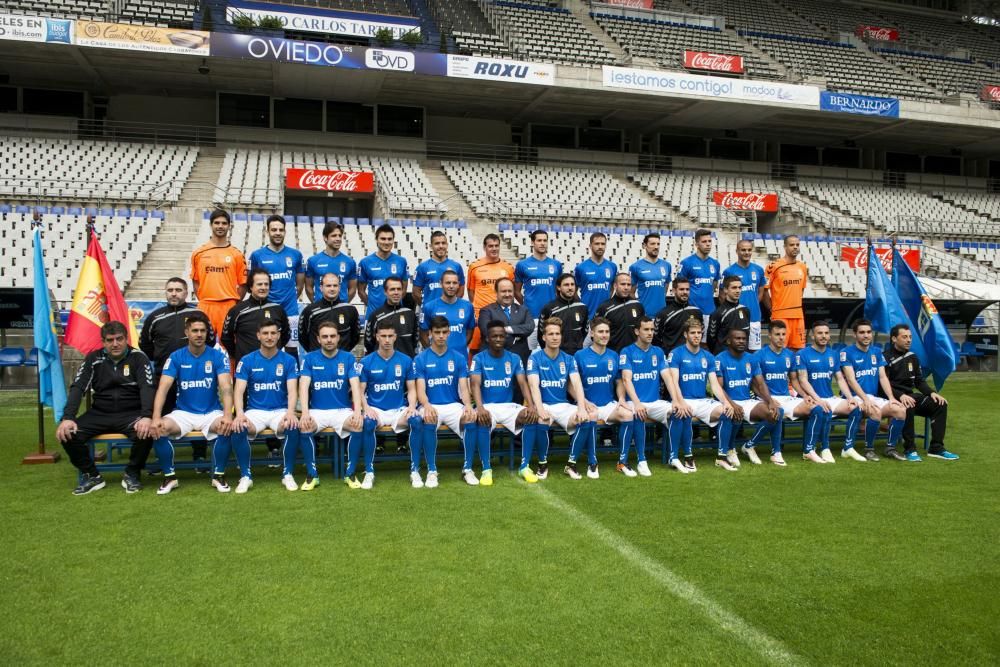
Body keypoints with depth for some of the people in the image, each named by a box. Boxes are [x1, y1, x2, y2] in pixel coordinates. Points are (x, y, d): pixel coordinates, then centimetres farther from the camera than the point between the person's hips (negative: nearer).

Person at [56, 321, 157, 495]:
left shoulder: (138, 357, -2)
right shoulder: (93, 358, 5)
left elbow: (147, 388, -15)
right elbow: (77, 388, -3)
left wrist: (147, 417, -33)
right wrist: (68, 417, -21)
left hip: (130, 413, -3)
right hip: (100, 414, 3)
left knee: (145, 432, -34)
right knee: (67, 434, -21)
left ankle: (132, 474, -7)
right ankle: (91, 475, -1)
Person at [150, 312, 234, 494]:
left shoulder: (218, 356, -4)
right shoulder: (175, 357, -1)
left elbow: (226, 387, -16)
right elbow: (163, 388, -12)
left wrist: (228, 415, -34)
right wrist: (156, 417, -28)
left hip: (212, 413, -1)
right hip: (183, 413, 1)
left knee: (226, 427, -33)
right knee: (159, 429, -27)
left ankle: (219, 475, -11)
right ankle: (169, 476, -6)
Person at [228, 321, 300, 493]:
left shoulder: (288, 360, 1)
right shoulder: (247, 361, 2)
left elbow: (292, 390, -8)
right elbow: (239, 390, -6)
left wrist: (290, 412, -28)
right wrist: (240, 413, -26)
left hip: (280, 411, 0)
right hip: (255, 411, 1)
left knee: (292, 427, -33)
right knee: (238, 428, -31)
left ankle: (287, 474, -14)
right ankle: (246, 476, -13)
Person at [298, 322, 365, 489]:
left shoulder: (348, 358, 2)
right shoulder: (309, 358, 3)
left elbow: (355, 386, -8)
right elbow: (304, 386, -9)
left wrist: (357, 411, -25)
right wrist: (305, 412, -26)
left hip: (343, 410, 0)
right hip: (317, 411, 0)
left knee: (359, 425, -31)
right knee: (304, 427, -32)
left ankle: (351, 473, -12)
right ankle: (312, 475, -13)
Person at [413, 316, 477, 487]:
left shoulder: (459, 358, 8)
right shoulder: (420, 359, 3)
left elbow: (464, 387, 1)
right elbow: (420, 390, -6)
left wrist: (468, 405, -21)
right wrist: (427, 406, -29)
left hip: (453, 405, 2)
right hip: (431, 406, -2)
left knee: (471, 419, -30)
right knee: (429, 421, -37)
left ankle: (468, 469, -15)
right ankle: (431, 470, -22)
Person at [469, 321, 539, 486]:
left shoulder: (514, 359, 7)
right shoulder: (479, 359, -2)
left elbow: (523, 383, -4)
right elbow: (475, 384, -16)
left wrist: (530, 405, -23)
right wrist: (480, 407, -35)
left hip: (508, 406, 3)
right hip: (487, 406, -3)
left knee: (531, 417, -26)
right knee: (483, 420, -37)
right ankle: (486, 469, -26)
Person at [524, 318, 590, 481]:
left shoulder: (568, 359, 5)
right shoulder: (535, 357, -4)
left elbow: (577, 384, -8)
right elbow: (534, 385, -16)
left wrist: (581, 407, -26)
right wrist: (540, 409, -33)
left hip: (563, 405, 3)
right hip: (544, 405, -3)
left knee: (584, 419, -26)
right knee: (542, 421, -37)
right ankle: (543, 463, -13)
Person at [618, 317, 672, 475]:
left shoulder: (658, 352, 12)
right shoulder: (627, 352, -2)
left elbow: (667, 378, 3)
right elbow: (626, 379, -13)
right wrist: (637, 403, -27)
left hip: (655, 402, 4)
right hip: (634, 402, -4)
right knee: (638, 415, -36)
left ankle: (673, 457, -10)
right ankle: (641, 461, -26)